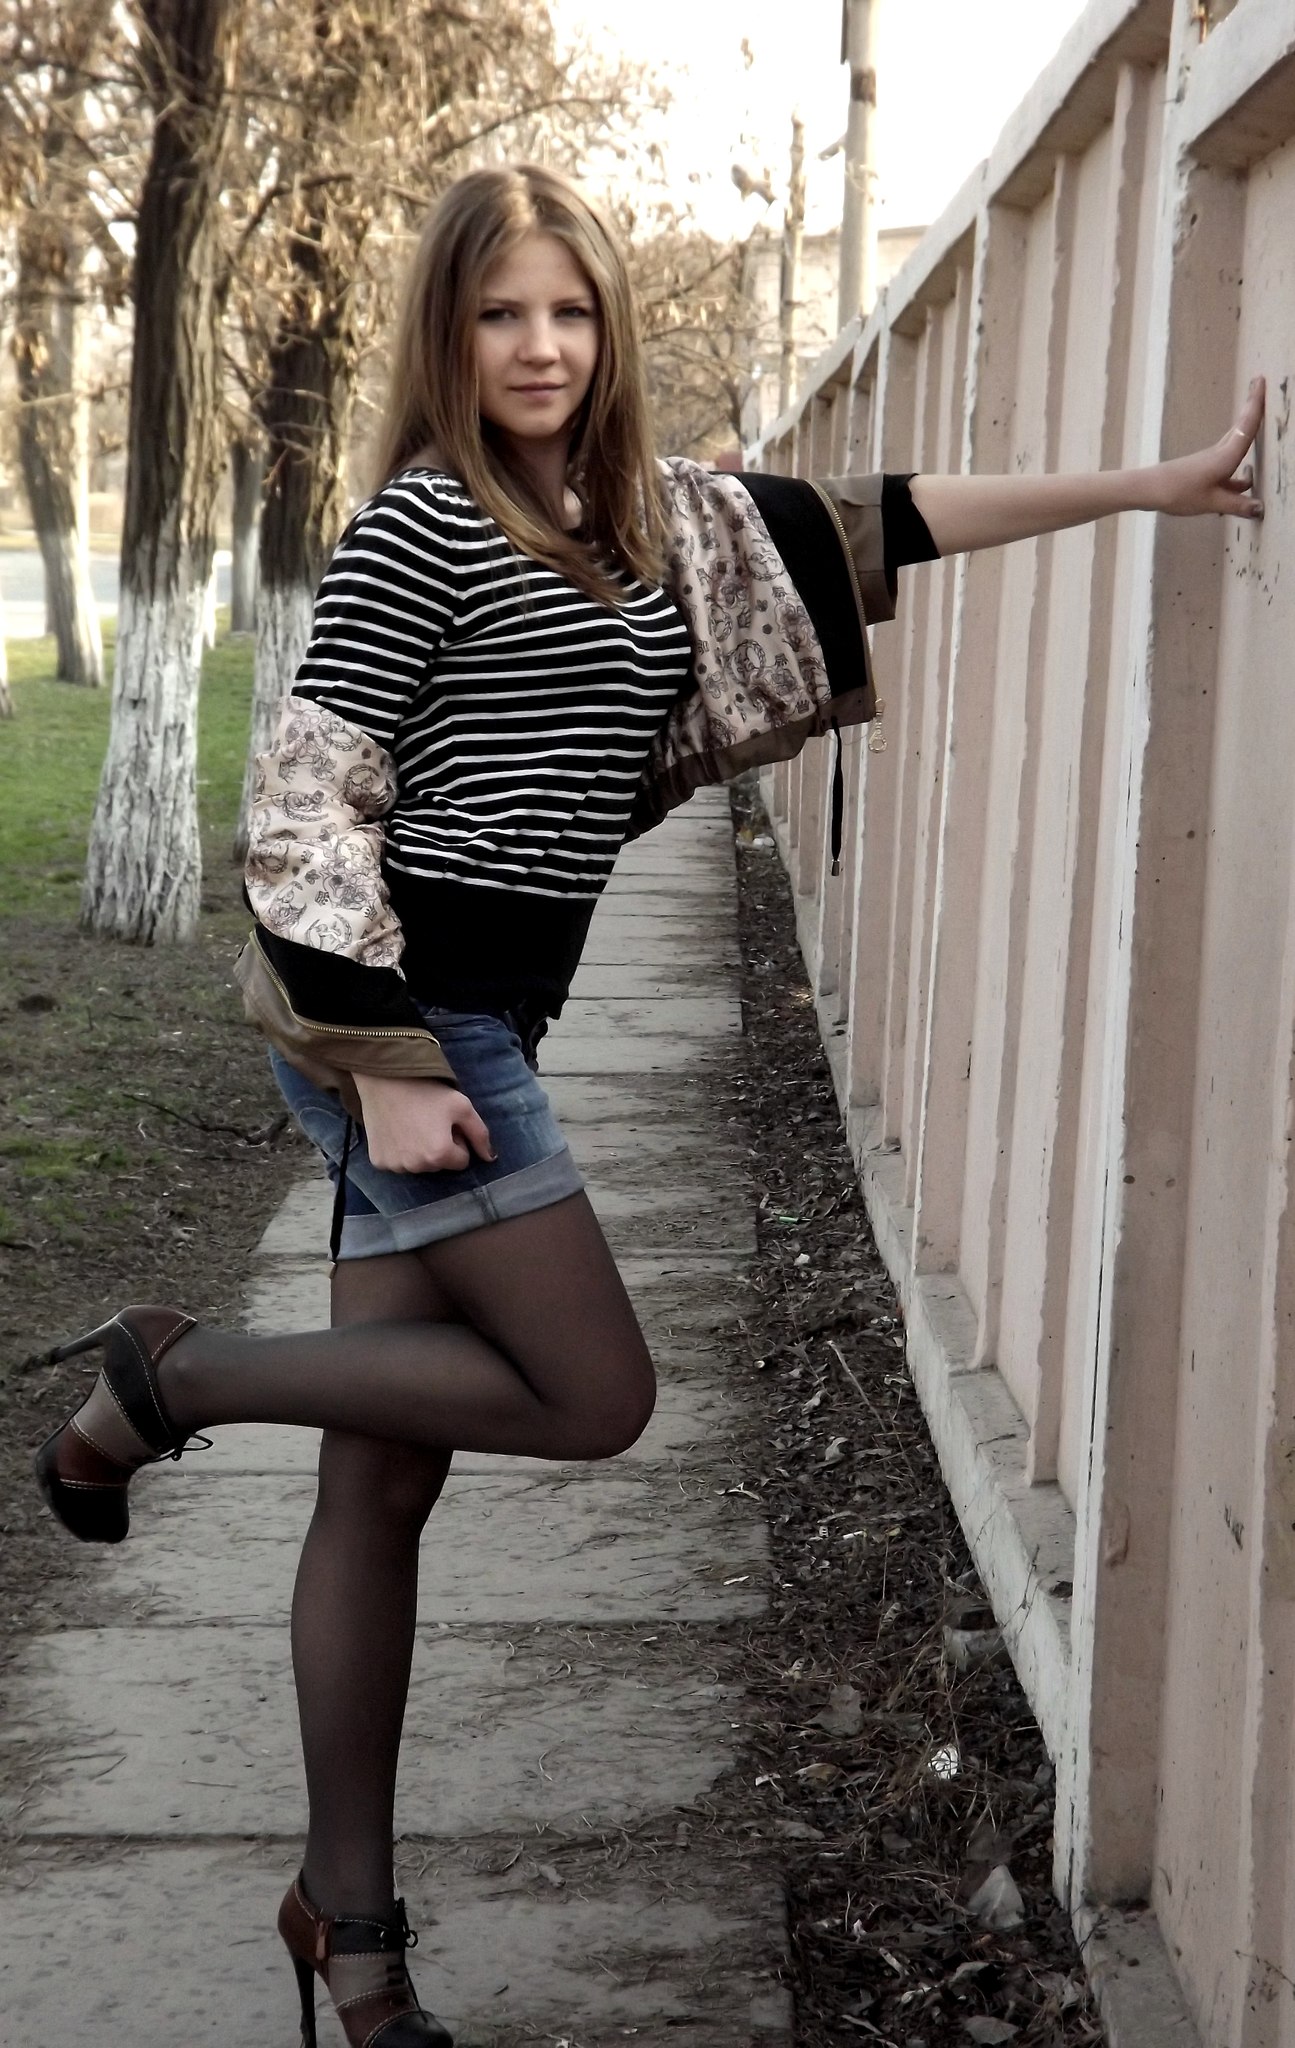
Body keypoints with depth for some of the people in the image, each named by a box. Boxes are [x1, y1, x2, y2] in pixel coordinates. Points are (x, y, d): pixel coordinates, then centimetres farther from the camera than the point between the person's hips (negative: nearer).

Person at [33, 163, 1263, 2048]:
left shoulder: (659, 519, 14)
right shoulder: (425, 519, -9)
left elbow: (874, 525, 16)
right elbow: (309, 796, -13)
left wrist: (1150, 483, 14)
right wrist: (387, 1069, -17)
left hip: (474, 1021, 7)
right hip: (394, 1014, -7)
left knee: (387, 1478, 9)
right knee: (593, 1395, -7)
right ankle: (172, 1380, 4)